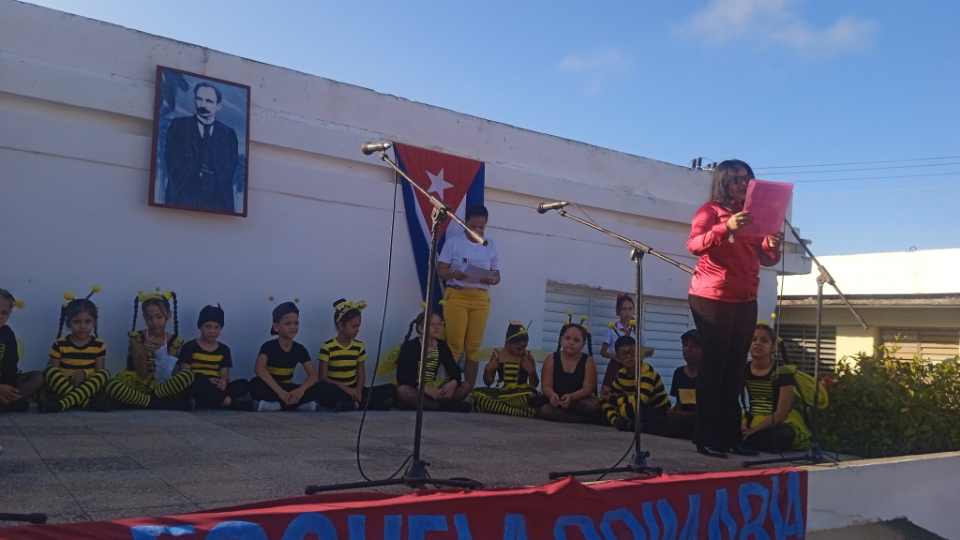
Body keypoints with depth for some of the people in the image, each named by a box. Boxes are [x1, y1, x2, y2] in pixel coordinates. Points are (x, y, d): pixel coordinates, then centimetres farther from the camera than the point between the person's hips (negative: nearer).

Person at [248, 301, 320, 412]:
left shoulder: (300, 349, -2)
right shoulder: (268, 346, -12)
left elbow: (313, 375, -8)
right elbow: (259, 369, -30)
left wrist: (301, 390, -30)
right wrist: (279, 391, -41)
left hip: (288, 389, 4)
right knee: (256, 384, -36)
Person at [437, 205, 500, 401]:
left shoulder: (490, 246, 12)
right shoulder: (454, 241, 3)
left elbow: (497, 276, 14)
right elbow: (440, 270, 0)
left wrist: (491, 279, -10)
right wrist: (454, 274, -21)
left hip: (480, 299, 3)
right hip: (456, 295, -3)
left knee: (474, 346, 1)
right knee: (455, 344, -8)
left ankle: (468, 389, 8)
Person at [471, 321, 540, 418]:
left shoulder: (528, 357, 7)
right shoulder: (498, 355, 7)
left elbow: (534, 385, 9)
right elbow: (488, 382, 12)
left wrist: (532, 372, -9)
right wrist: (489, 370, -7)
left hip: (521, 393, -2)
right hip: (501, 392, 2)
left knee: (531, 395, -38)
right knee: (476, 394, -28)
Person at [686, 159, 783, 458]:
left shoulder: (753, 215, 17)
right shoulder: (710, 209, -2)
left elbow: (766, 259, 13)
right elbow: (693, 244, -18)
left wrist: (772, 244, -9)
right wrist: (726, 227, -30)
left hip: (745, 301, 6)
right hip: (712, 298, -6)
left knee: (735, 368, 6)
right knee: (714, 365, -6)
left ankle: (730, 436, 11)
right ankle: (707, 438, -2)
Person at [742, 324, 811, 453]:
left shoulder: (782, 372, -9)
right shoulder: (742, 370, 5)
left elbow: (781, 413, -15)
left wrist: (754, 430, -26)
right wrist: (742, 425, -22)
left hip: (782, 424, -4)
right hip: (752, 422, 4)